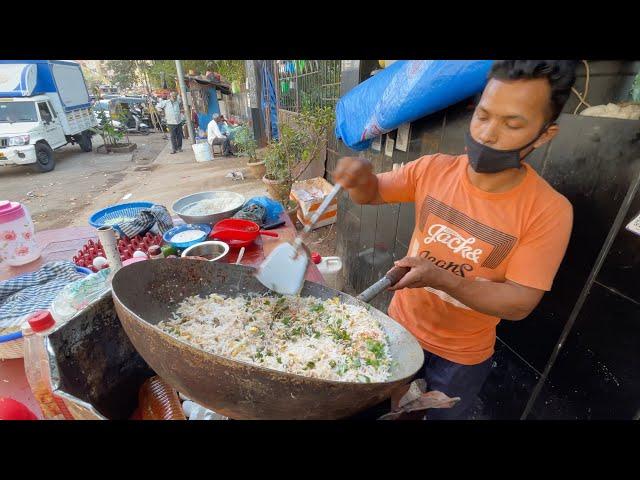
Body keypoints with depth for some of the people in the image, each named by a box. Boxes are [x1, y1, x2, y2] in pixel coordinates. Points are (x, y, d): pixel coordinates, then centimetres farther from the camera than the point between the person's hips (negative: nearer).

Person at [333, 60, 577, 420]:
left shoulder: (549, 211, -22)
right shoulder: (433, 169, -15)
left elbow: (520, 303, -21)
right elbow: (371, 194, -3)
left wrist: (440, 278, -36)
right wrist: (360, 176, -26)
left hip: (461, 357, -2)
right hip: (400, 326, 3)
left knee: (443, 415, 26)